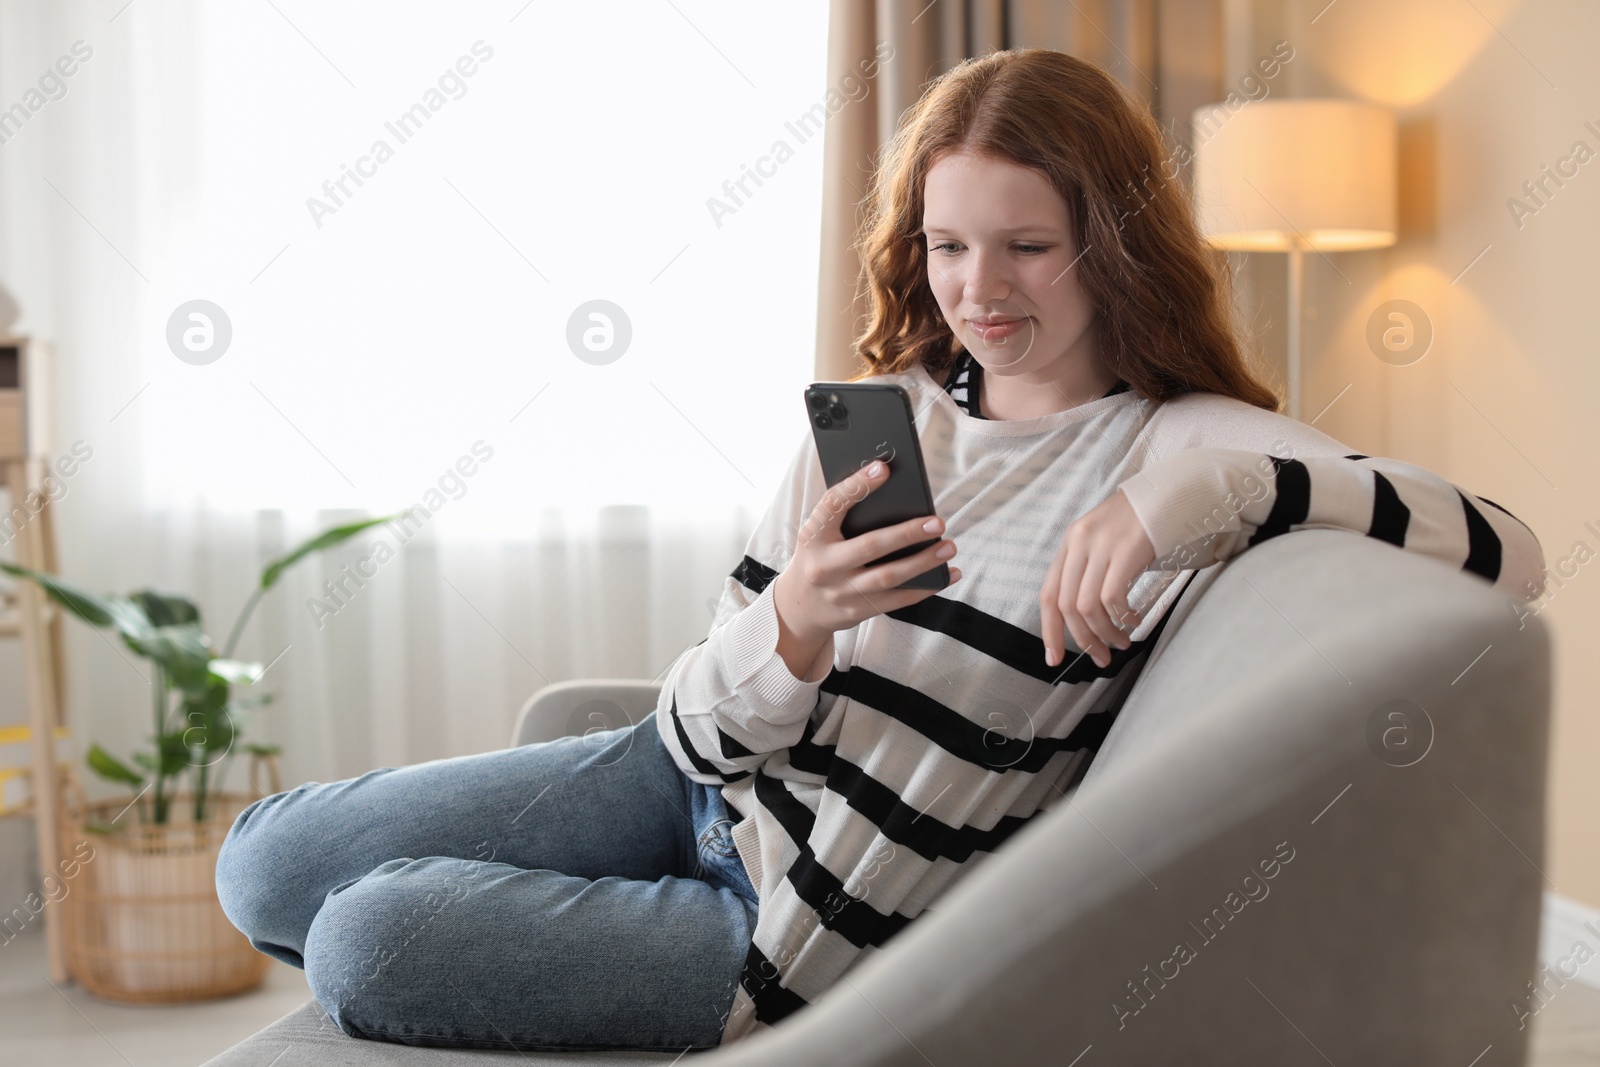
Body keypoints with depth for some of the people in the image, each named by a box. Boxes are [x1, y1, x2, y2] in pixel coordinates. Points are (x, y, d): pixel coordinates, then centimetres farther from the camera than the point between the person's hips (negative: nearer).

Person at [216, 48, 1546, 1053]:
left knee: (364, 944, -16)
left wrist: (1218, 483, -40)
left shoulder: (1176, 448, -13)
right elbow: (707, 728, -2)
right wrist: (792, 629, -26)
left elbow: (1510, 555, -27)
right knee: (266, 861, 3)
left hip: (805, 929, -5)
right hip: (696, 791, 6)